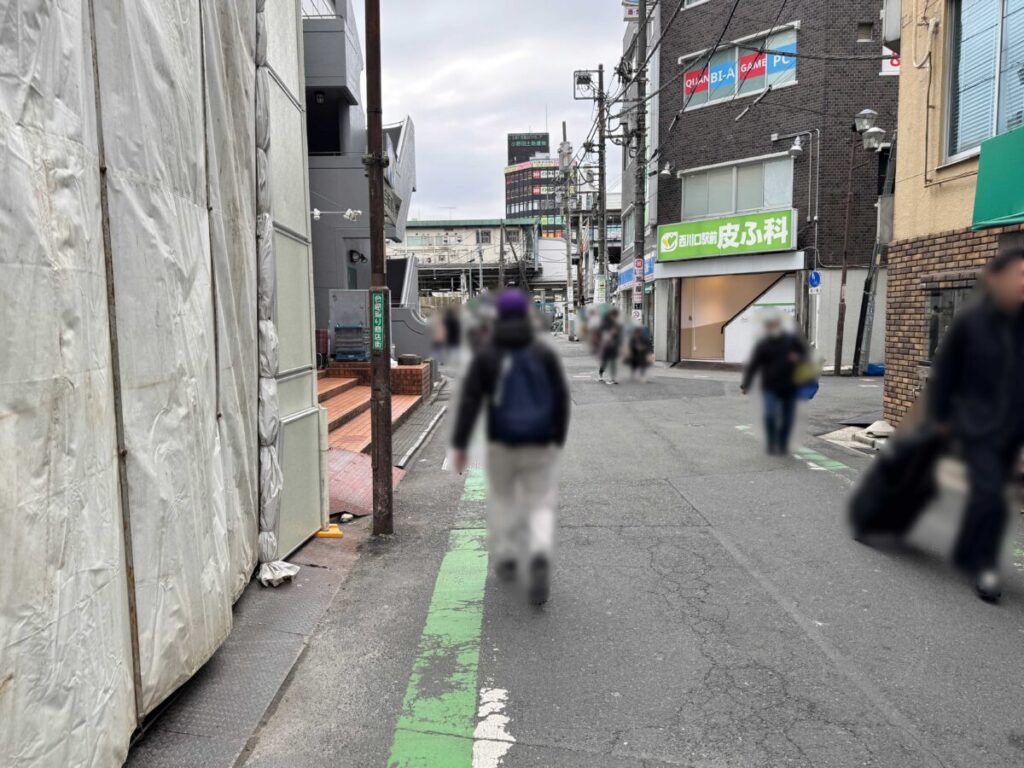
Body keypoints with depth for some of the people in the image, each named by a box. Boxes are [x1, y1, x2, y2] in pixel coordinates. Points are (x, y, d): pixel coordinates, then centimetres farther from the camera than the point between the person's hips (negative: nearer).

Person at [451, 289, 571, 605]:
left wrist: (459, 444, -5)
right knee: (541, 505, 7)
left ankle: (506, 560, 27)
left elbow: (469, 401, -8)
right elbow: (561, 398, -1)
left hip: (502, 443, 0)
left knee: (502, 497, 23)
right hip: (540, 444, 0)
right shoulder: (545, 353, -1)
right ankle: (539, 556, -18)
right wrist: (559, 438, 10)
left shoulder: (486, 355, -3)